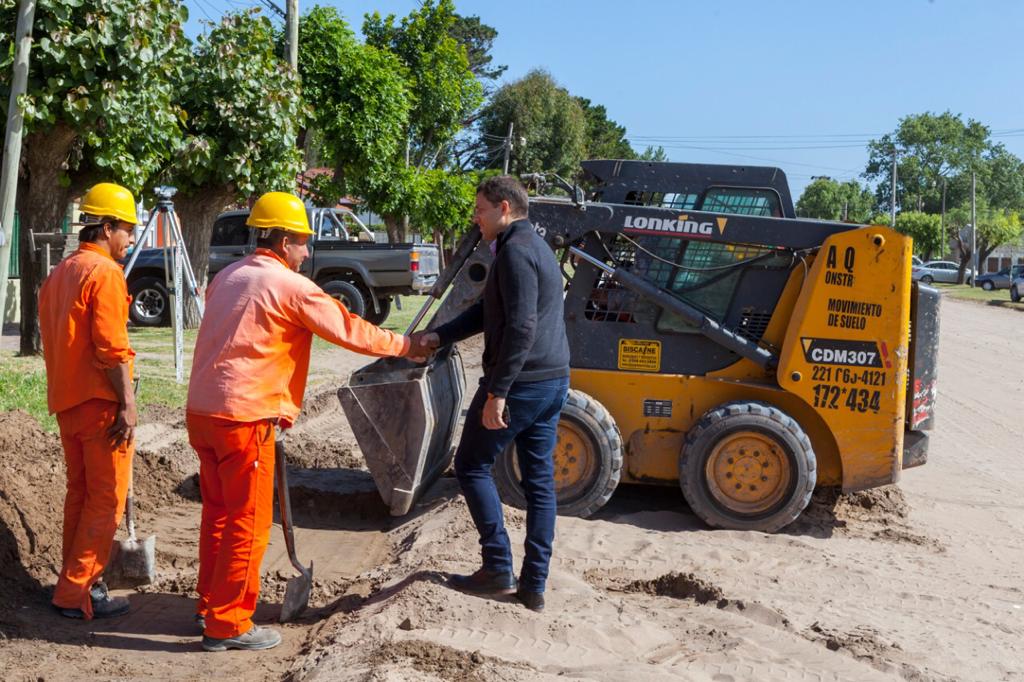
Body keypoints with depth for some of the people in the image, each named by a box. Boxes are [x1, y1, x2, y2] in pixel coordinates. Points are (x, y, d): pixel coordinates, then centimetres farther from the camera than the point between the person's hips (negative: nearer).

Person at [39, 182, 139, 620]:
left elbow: (52, 341, 19)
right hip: (99, 401, -9)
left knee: (79, 494, 16)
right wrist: (128, 403, -18)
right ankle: (76, 593, -1)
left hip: (65, 401, 9)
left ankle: (76, 583, 23)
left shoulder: (59, 273, 16)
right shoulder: (105, 272, -13)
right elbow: (112, 346, -20)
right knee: (106, 500, -2)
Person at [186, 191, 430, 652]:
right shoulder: (291, 286, -9)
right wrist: (403, 346, 7)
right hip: (244, 418, -9)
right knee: (248, 523, 1)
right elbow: (349, 331, -7)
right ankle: (228, 625, 8)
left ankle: (210, 605, 28)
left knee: (218, 511, 18)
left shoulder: (227, 277, 15)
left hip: (202, 410, 9)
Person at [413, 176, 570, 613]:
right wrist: (440, 336, 10)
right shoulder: (535, 247, 19)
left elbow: (521, 327, -24)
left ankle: (498, 569, 7)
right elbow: (488, 312, 20)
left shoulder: (515, 251, -14)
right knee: (539, 480, 10)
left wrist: (497, 392, -24)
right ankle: (533, 586, 16)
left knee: (472, 466, 6)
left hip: (521, 381, -10)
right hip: (553, 380, 10)